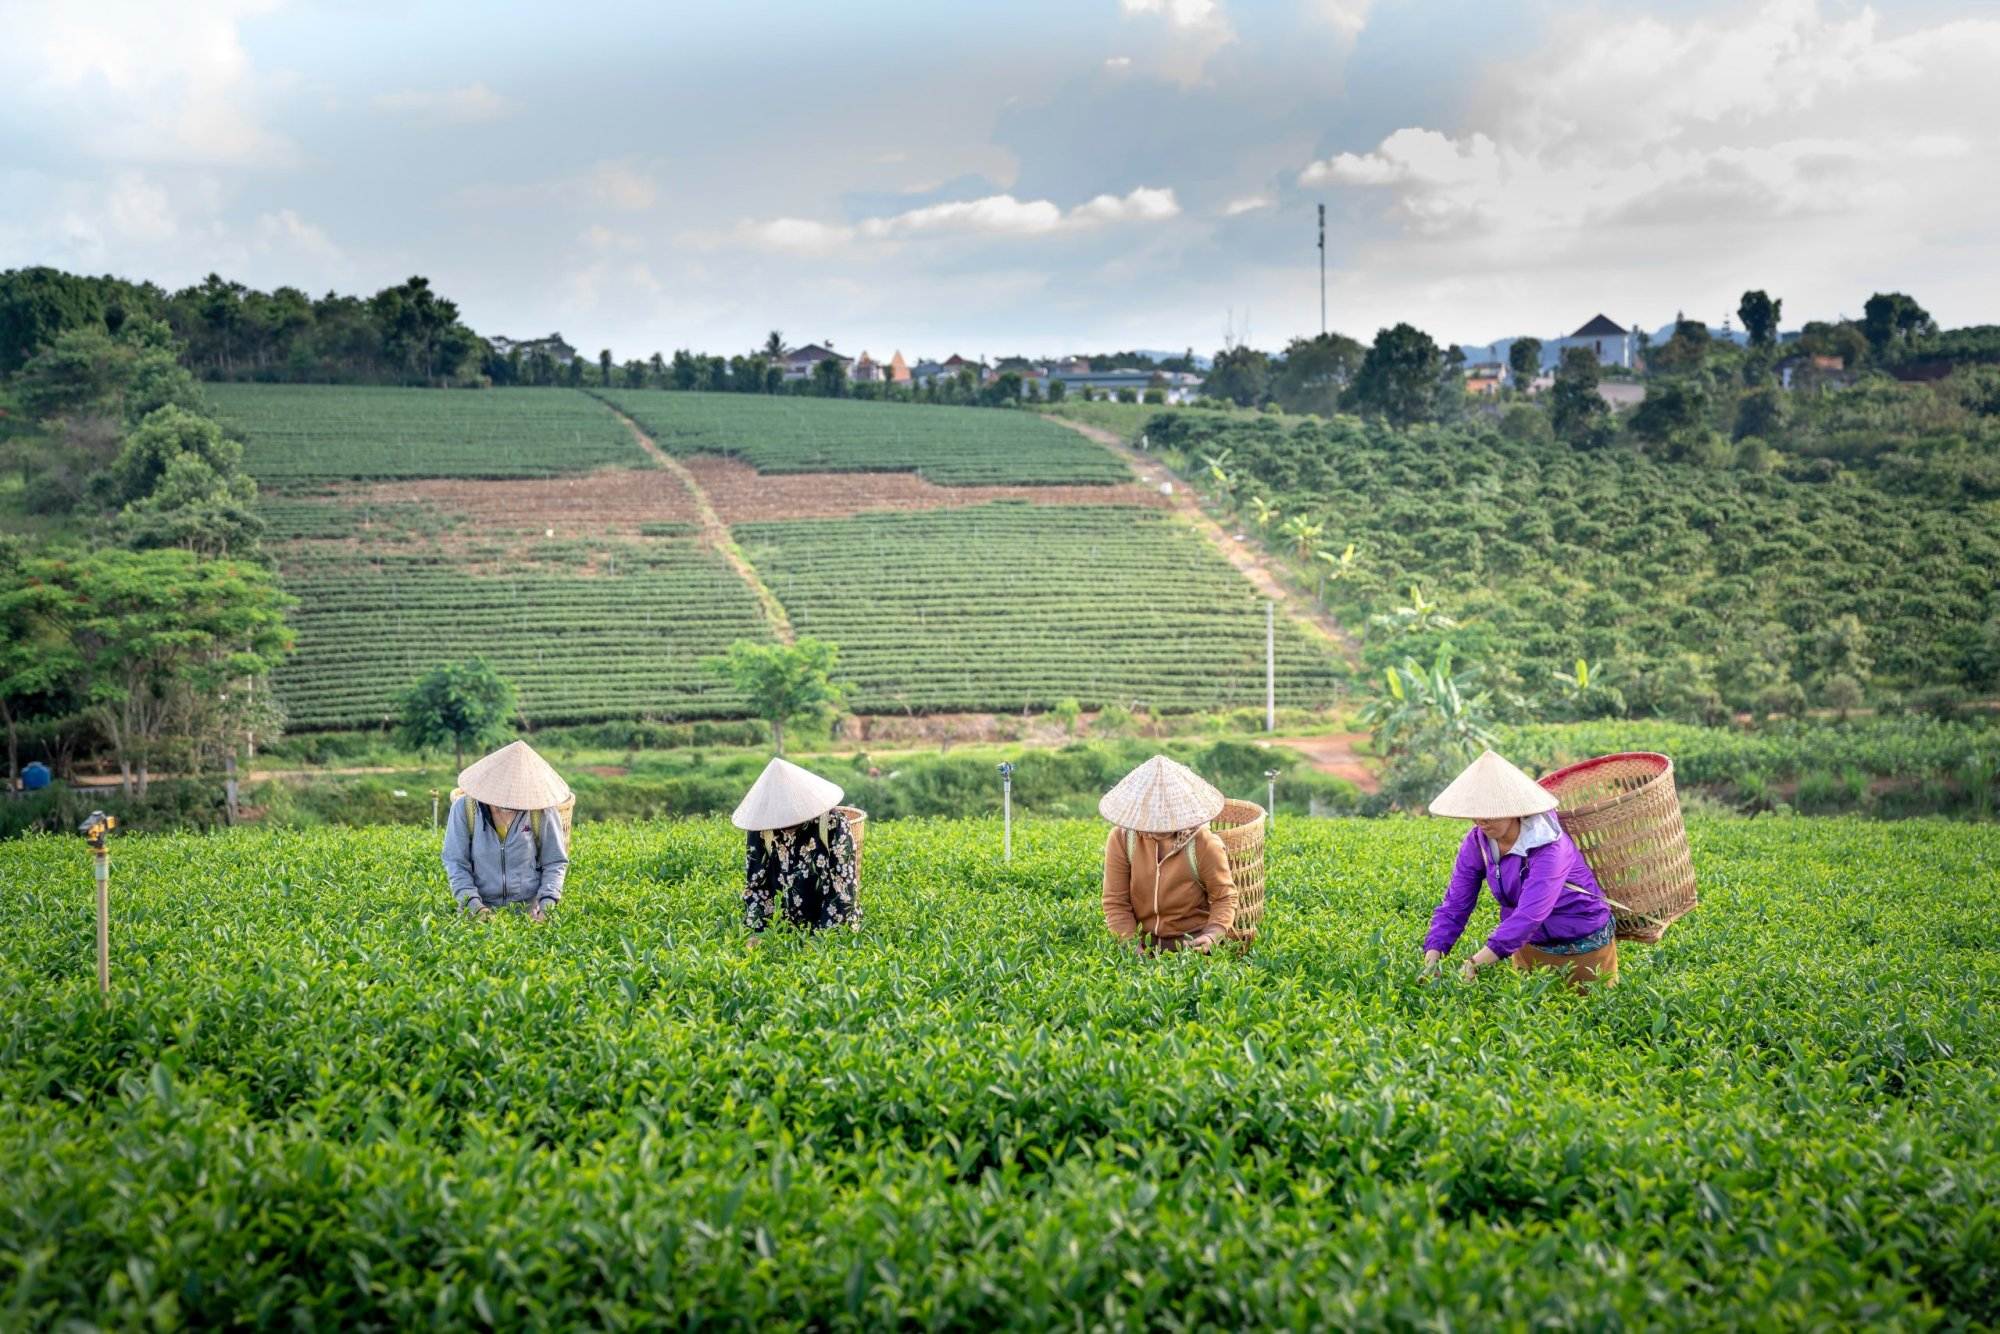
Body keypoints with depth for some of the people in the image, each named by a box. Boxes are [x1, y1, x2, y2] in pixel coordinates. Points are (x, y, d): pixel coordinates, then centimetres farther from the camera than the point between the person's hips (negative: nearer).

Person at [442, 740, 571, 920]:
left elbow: (555, 862, 8)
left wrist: (547, 902, -8)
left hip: (529, 907, 0)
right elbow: (455, 861, 0)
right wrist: (472, 902, -14)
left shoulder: (542, 810, -2)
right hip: (483, 907, 0)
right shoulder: (465, 807, -2)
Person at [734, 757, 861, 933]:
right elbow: (754, 887, 2)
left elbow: (844, 889, -12)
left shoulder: (834, 825, -12)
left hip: (830, 932, -3)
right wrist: (756, 934, -10)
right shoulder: (761, 828, -4)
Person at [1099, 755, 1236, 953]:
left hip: (1192, 939, -2)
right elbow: (1115, 901, -4)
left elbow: (1225, 897, -1)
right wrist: (1130, 943, -17)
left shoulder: (1205, 845, -13)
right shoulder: (1121, 839, -8)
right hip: (1142, 941, 2)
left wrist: (1212, 935, -20)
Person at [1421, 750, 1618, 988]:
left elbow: (1529, 915, -42)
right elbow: (1455, 905, -12)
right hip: (1530, 947, 5)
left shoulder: (1548, 847, -32)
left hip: (1584, 949, -5)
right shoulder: (1476, 843, -13)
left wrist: (1474, 964, -50)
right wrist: (1431, 960, -28)